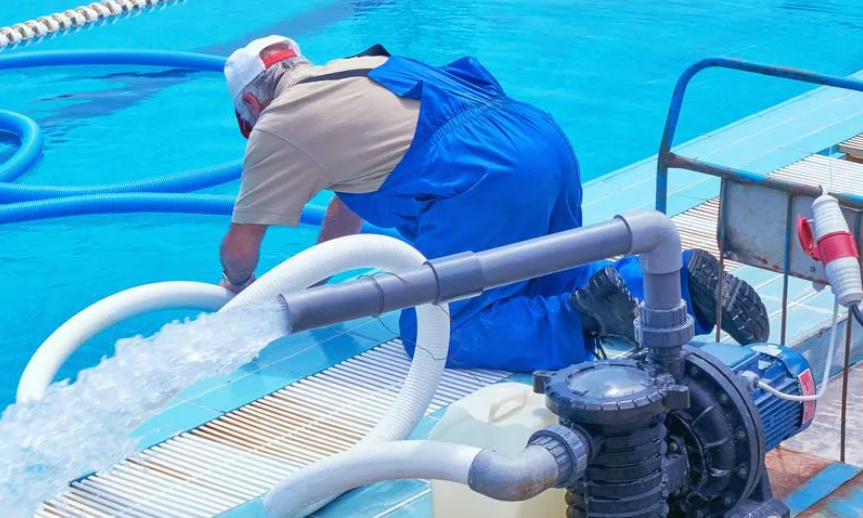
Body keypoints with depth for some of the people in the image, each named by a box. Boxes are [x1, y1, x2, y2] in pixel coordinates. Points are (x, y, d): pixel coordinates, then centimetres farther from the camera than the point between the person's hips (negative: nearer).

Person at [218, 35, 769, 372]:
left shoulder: (279, 128, 7)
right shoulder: (349, 73, 31)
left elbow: (240, 245, 15)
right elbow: (351, 196, 43)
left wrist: (239, 285, 38)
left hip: (489, 183, -9)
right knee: (557, 285, 26)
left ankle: (589, 317, -21)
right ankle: (679, 275, 4)